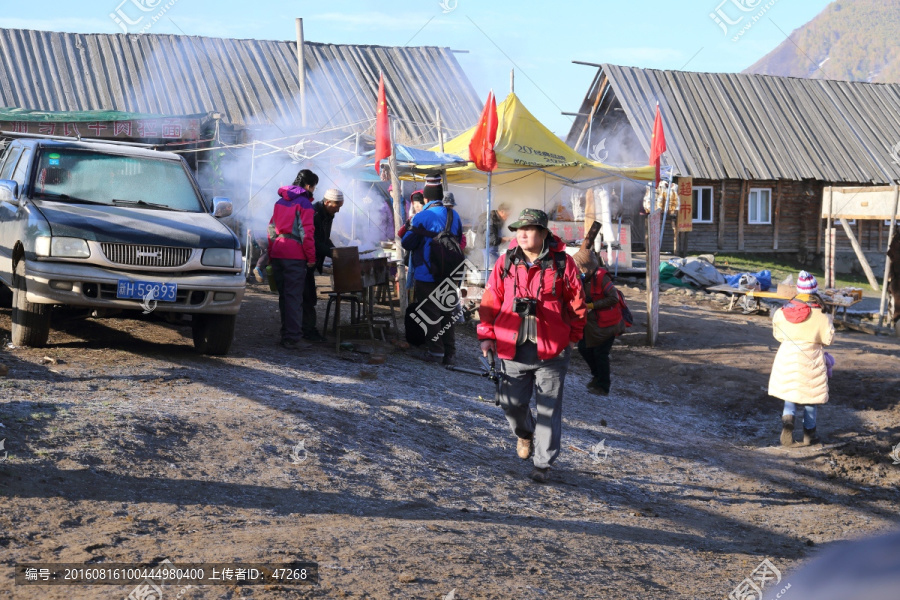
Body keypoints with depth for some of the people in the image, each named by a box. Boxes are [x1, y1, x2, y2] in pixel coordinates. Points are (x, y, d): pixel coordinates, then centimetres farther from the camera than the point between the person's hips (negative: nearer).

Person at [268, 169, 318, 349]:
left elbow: (272, 228, 18)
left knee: (283, 295, 14)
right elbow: (306, 232, -12)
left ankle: (286, 335, 19)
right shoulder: (304, 203, -6)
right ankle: (292, 338, -8)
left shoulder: (280, 202, 16)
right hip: (295, 254, -7)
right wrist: (311, 257, -7)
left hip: (277, 253, 7)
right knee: (294, 297, -5)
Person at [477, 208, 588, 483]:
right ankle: (524, 433, 41)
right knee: (512, 402, 7)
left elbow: (576, 302, 4)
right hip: (513, 347, 2)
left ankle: (543, 462, 12)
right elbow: (491, 300, 7)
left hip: (551, 348, -2)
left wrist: (573, 336, 6)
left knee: (548, 407, 1)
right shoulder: (506, 262, 3)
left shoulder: (562, 263, -3)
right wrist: (487, 335, 3)